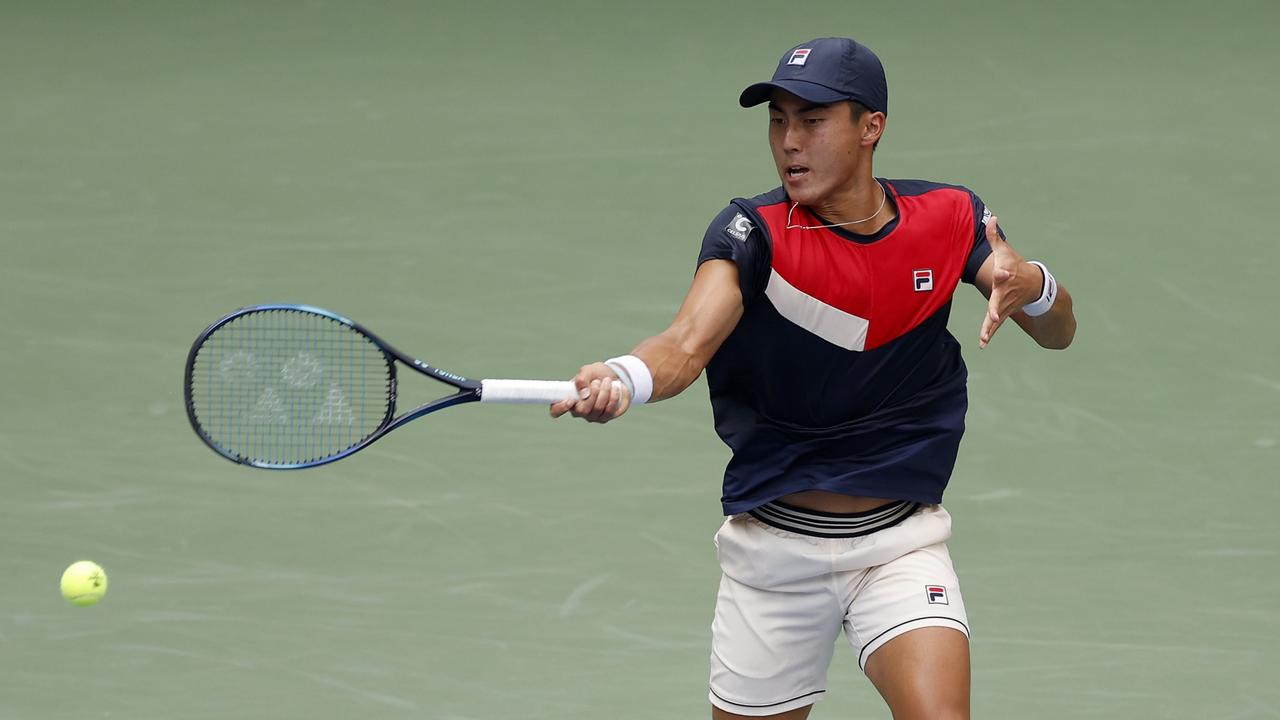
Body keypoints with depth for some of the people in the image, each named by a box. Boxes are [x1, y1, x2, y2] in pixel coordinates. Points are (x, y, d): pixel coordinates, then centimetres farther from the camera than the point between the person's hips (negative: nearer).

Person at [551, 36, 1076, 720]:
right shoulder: (754, 233, -14)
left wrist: (1030, 285, -25)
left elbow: (1059, 332, 0)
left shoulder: (949, 218, -4)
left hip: (900, 543, 1)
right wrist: (620, 380, -55)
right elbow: (688, 343, -31)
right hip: (772, 547, 0)